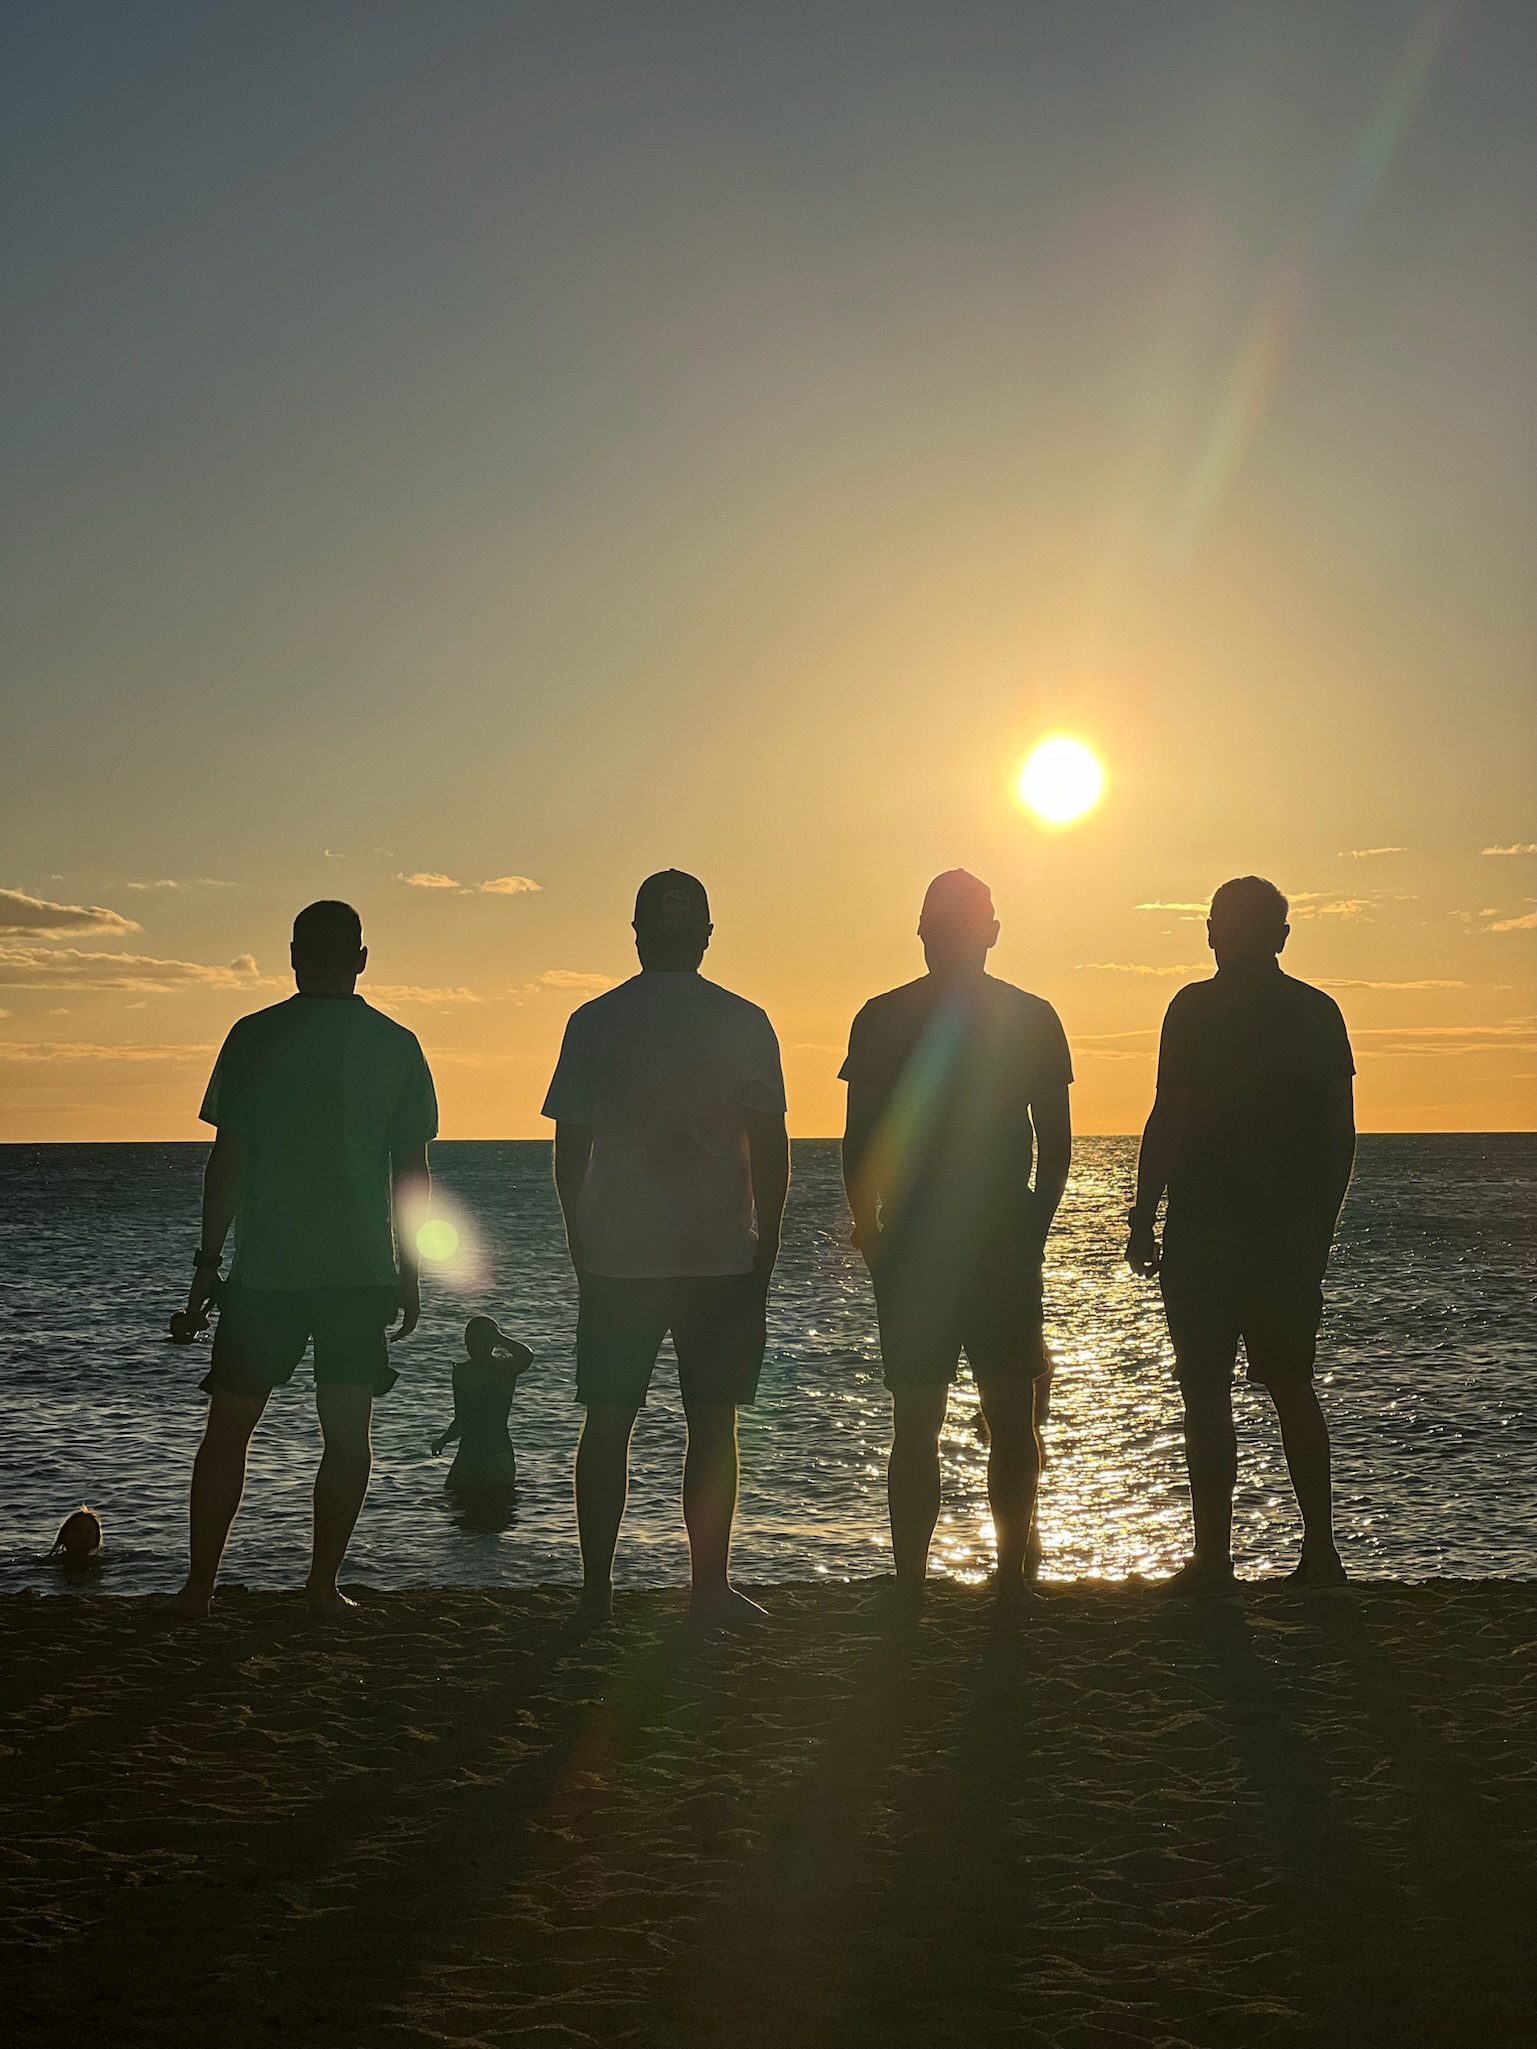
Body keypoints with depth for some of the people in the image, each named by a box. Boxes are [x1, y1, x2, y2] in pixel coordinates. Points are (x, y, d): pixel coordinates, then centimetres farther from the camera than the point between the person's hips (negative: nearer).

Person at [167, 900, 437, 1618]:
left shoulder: (254, 1037, -4)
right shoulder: (396, 1045, 1)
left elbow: (228, 1160, -4)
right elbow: (413, 1171, 4)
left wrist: (207, 1262, 4)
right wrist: (408, 1270, 12)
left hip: (266, 1269, -1)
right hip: (363, 1269, 1)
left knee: (229, 1426, 8)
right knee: (346, 1430, 9)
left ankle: (199, 1586, 10)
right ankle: (324, 1585, 9)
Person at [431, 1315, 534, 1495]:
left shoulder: (503, 1369, -6)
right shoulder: (461, 1372, 12)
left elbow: (527, 1357, -31)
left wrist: (499, 1338, -20)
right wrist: (443, 1439, 4)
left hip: (497, 1452, -6)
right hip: (468, 1451, 6)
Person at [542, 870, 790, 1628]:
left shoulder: (593, 1021, 0)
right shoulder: (743, 1023, -2)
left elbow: (569, 1145, 3)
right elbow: (769, 1145, -2)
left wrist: (579, 1240, 13)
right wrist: (768, 1241, 8)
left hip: (615, 1255, 1)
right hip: (723, 1255, -1)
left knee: (607, 1422, 8)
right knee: (711, 1424, 4)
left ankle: (597, 1587, 11)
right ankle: (710, 1588, 6)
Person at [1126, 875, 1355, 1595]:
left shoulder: (1195, 1009, -7)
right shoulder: (1319, 1013, 6)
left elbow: (1167, 1123, -11)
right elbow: (1341, 1134, 7)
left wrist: (1141, 1221, -4)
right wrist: (1320, 1226, 16)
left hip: (1204, 1232, -4)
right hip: (1291, 1236, 5)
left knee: (1207, 1395, 0)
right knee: (1293, 1390, 17)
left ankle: (1213, 1561, 0)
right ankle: (1320, 1550, 19)